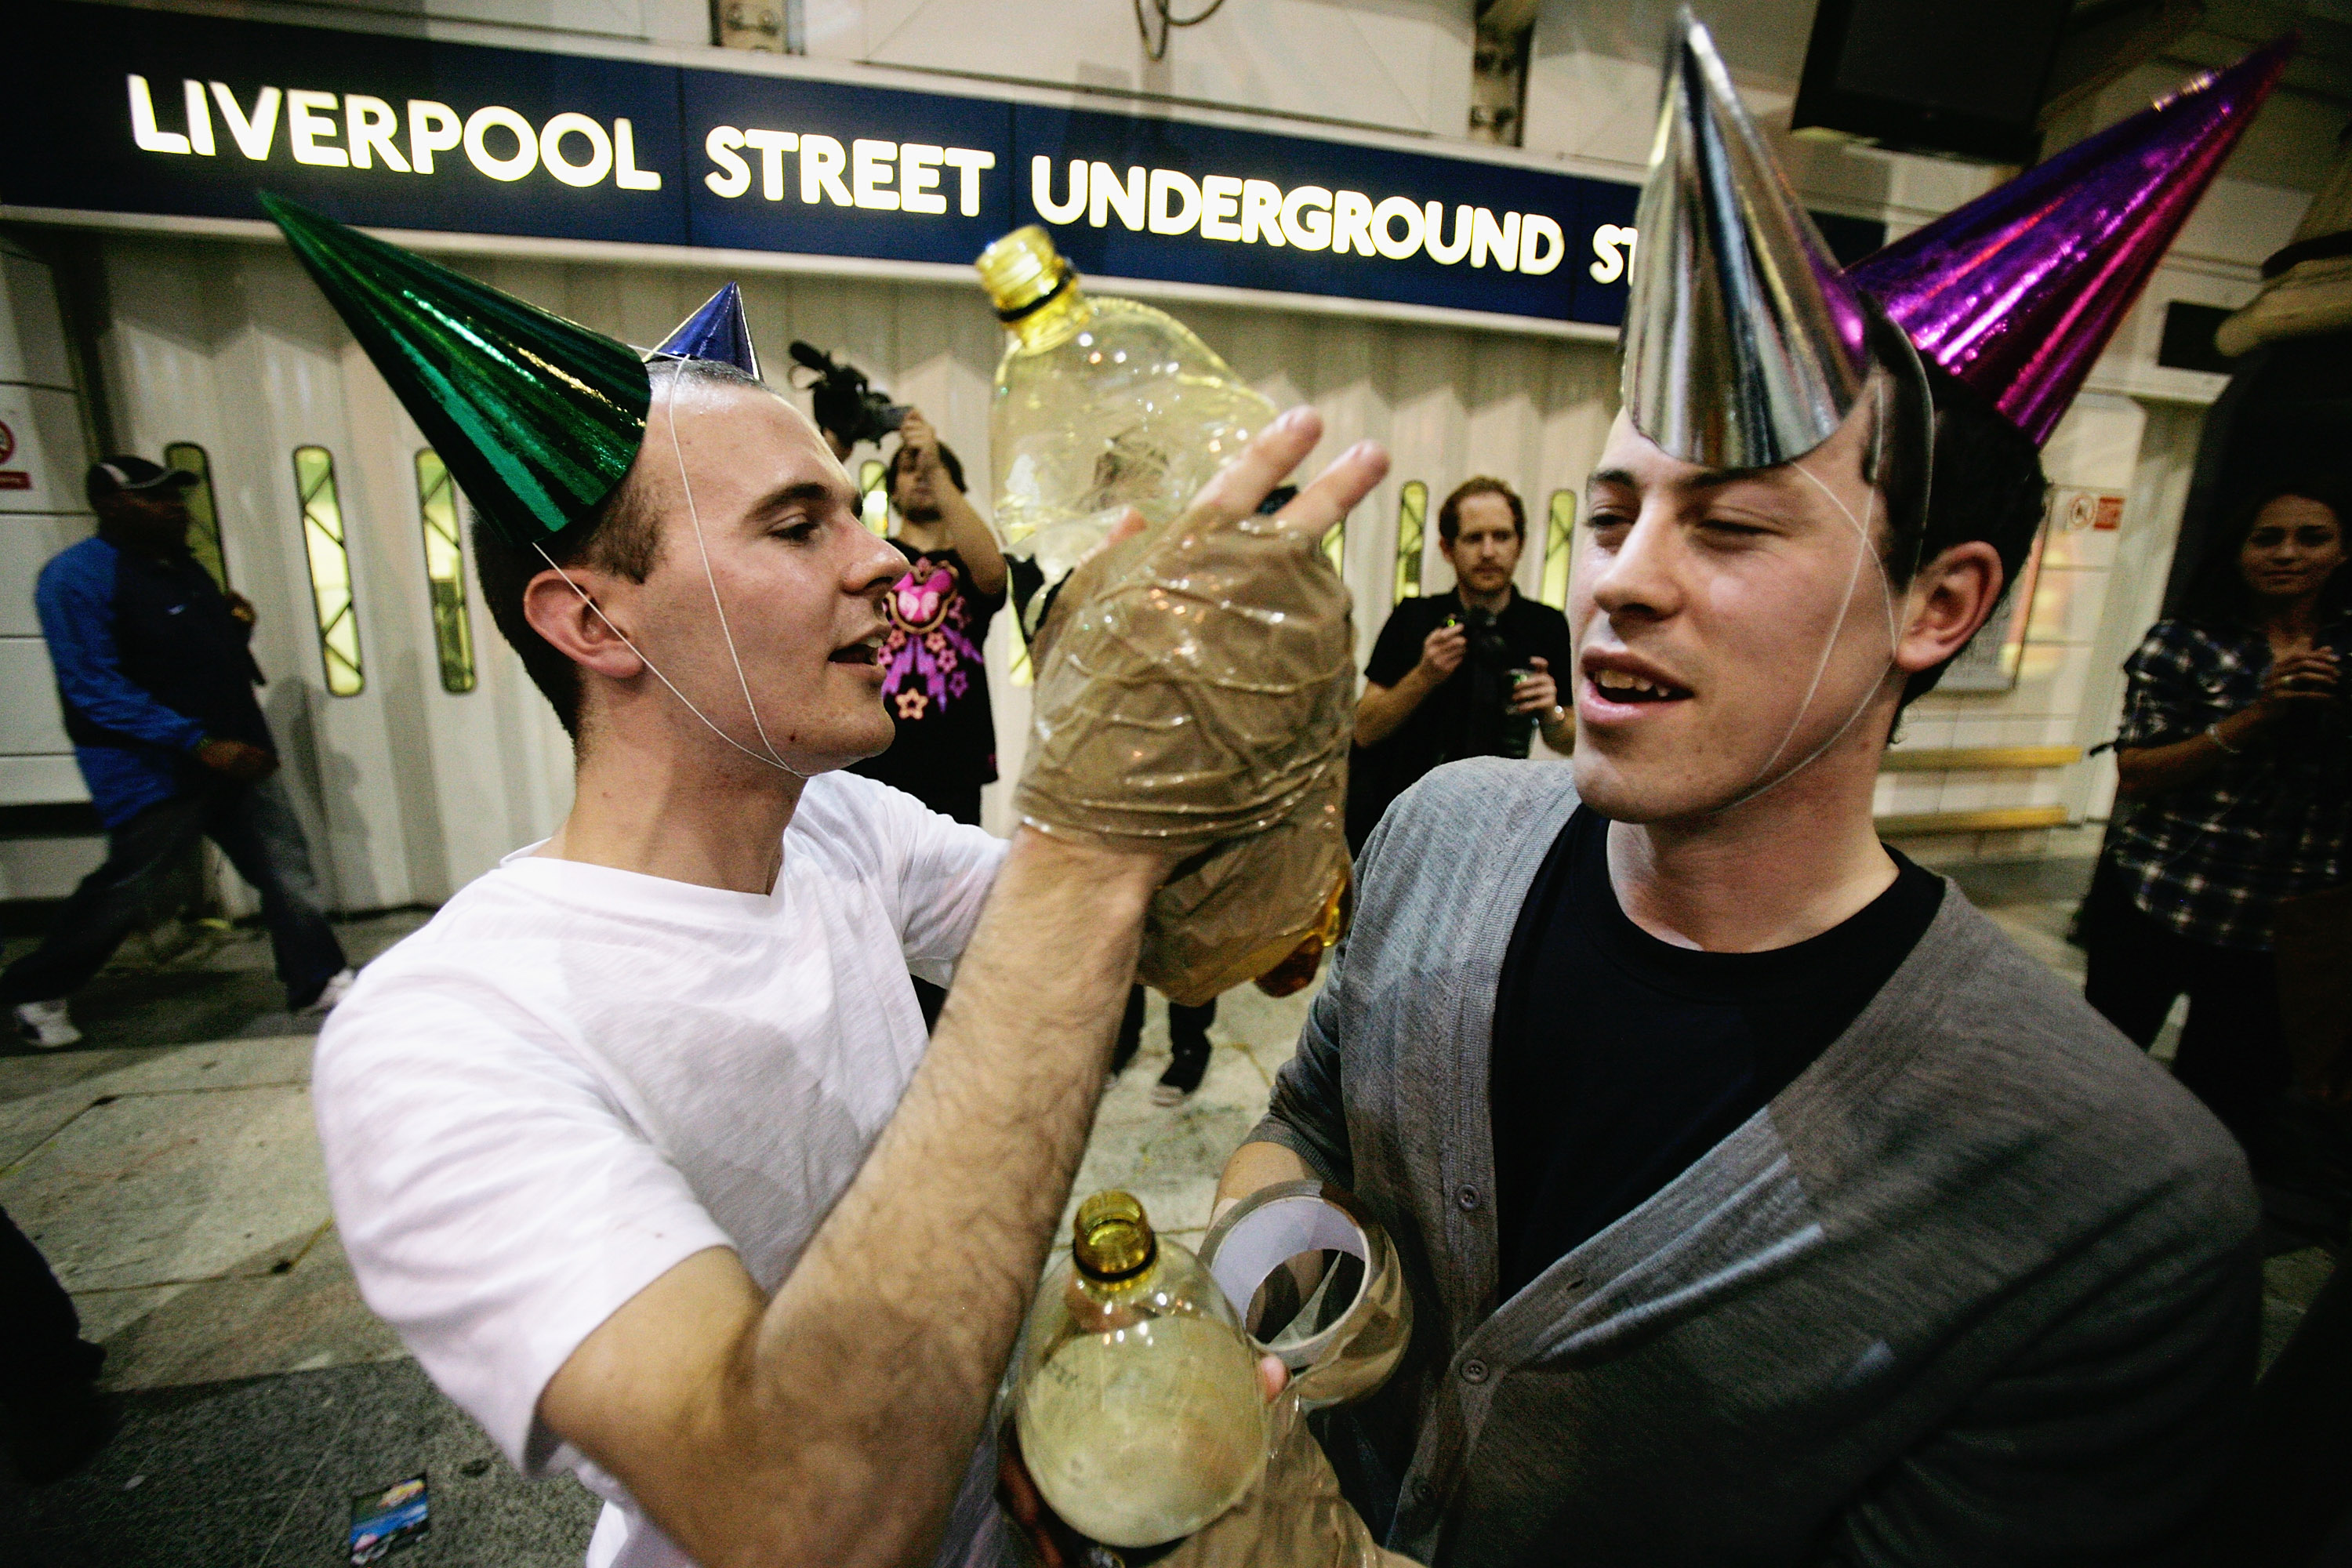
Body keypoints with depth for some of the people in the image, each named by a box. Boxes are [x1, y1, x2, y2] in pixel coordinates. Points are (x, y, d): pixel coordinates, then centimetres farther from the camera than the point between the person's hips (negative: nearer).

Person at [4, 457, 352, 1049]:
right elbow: (97, 689, -18)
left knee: (287, 872, 2)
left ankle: (320, 981, 10)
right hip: (153, 773, -6)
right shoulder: (76, 577, -11)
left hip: (236, 755, 6)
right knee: (121, 894, 8)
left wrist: (238, 626, 0)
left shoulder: (181, 566, 13)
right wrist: (200, 742, -25)